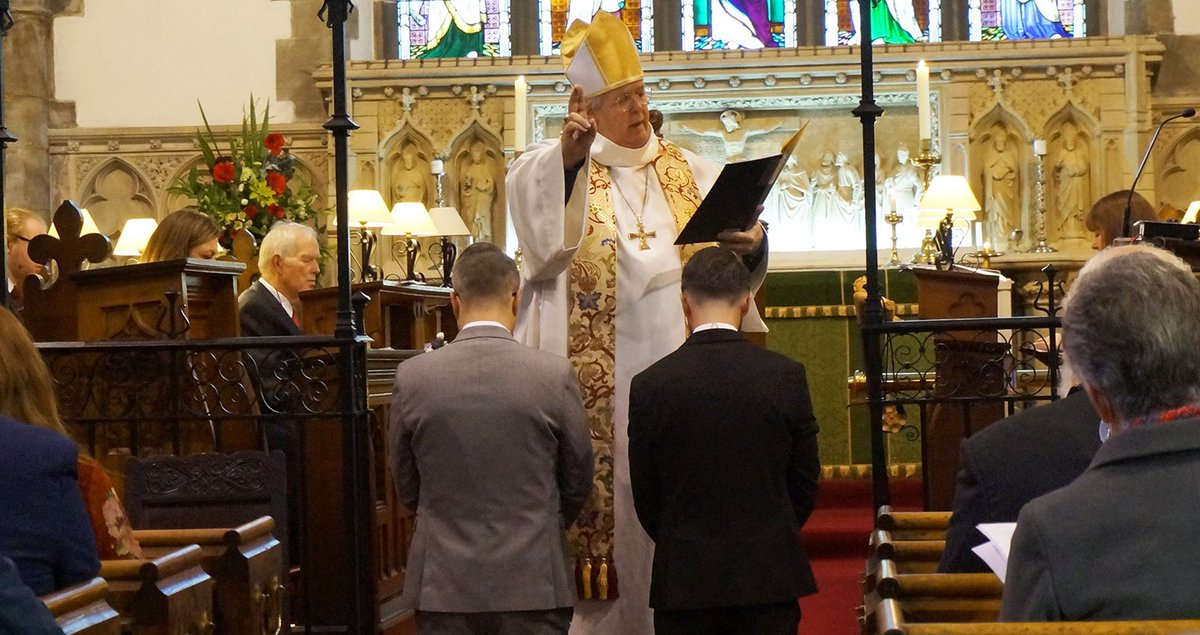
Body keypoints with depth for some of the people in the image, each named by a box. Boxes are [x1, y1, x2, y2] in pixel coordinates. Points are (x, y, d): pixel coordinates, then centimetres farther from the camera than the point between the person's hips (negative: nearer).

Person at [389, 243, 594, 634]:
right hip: (533, 583, -1)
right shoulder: (555, 376, -8)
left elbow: (406, 487, 7)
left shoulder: (413, 377, -4)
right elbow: (578, 484, 3)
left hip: (443, 585, 1)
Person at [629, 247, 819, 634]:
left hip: (684, 578, 0)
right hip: (771, 576, 1)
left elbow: (645, 497, 2)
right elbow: (805, 482, 3)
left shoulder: (650, 385, -6)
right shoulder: (787, 377, -5)